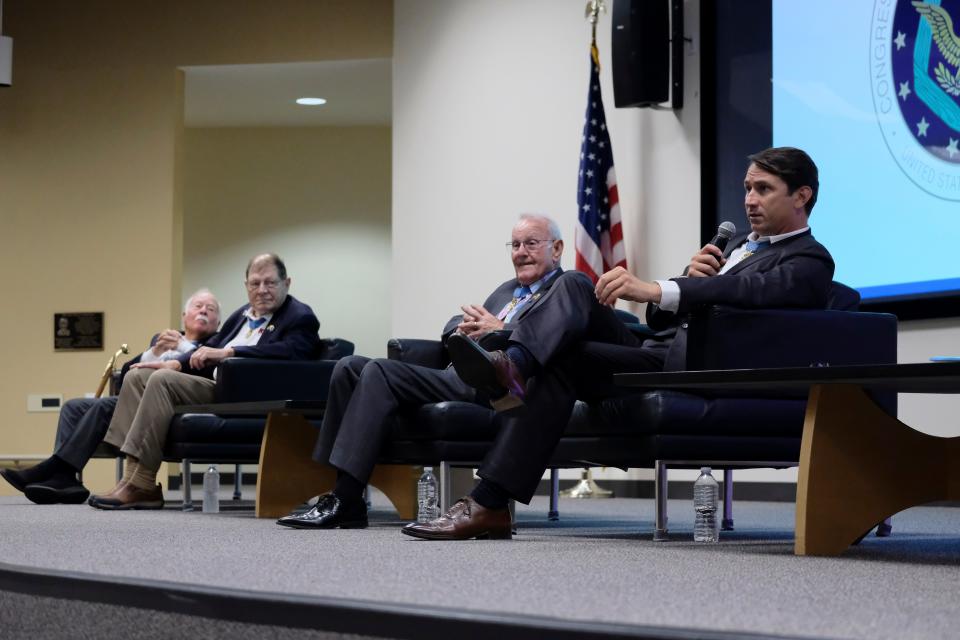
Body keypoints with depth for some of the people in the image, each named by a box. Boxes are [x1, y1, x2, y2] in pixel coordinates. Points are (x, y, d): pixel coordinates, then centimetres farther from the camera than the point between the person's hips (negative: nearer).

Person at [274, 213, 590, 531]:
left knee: (380, 371, -25)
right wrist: (465, 328, 4)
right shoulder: (507, 290, 30)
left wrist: (500, 331, -14)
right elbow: (451, 327, 27)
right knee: (349, 367, -6)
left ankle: (345, 501, -25)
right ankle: (338, 492, -11)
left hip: (484, 385, -9)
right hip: (456, 374, 9)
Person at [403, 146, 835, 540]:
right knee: (574, 286, -14)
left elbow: (751, 290, -21)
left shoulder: (810, 261, 3)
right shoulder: (738, 248, 31)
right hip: (657, 346, 8)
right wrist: (688, 278, 1)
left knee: (559, 361, -21)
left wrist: (654, 290, -31)